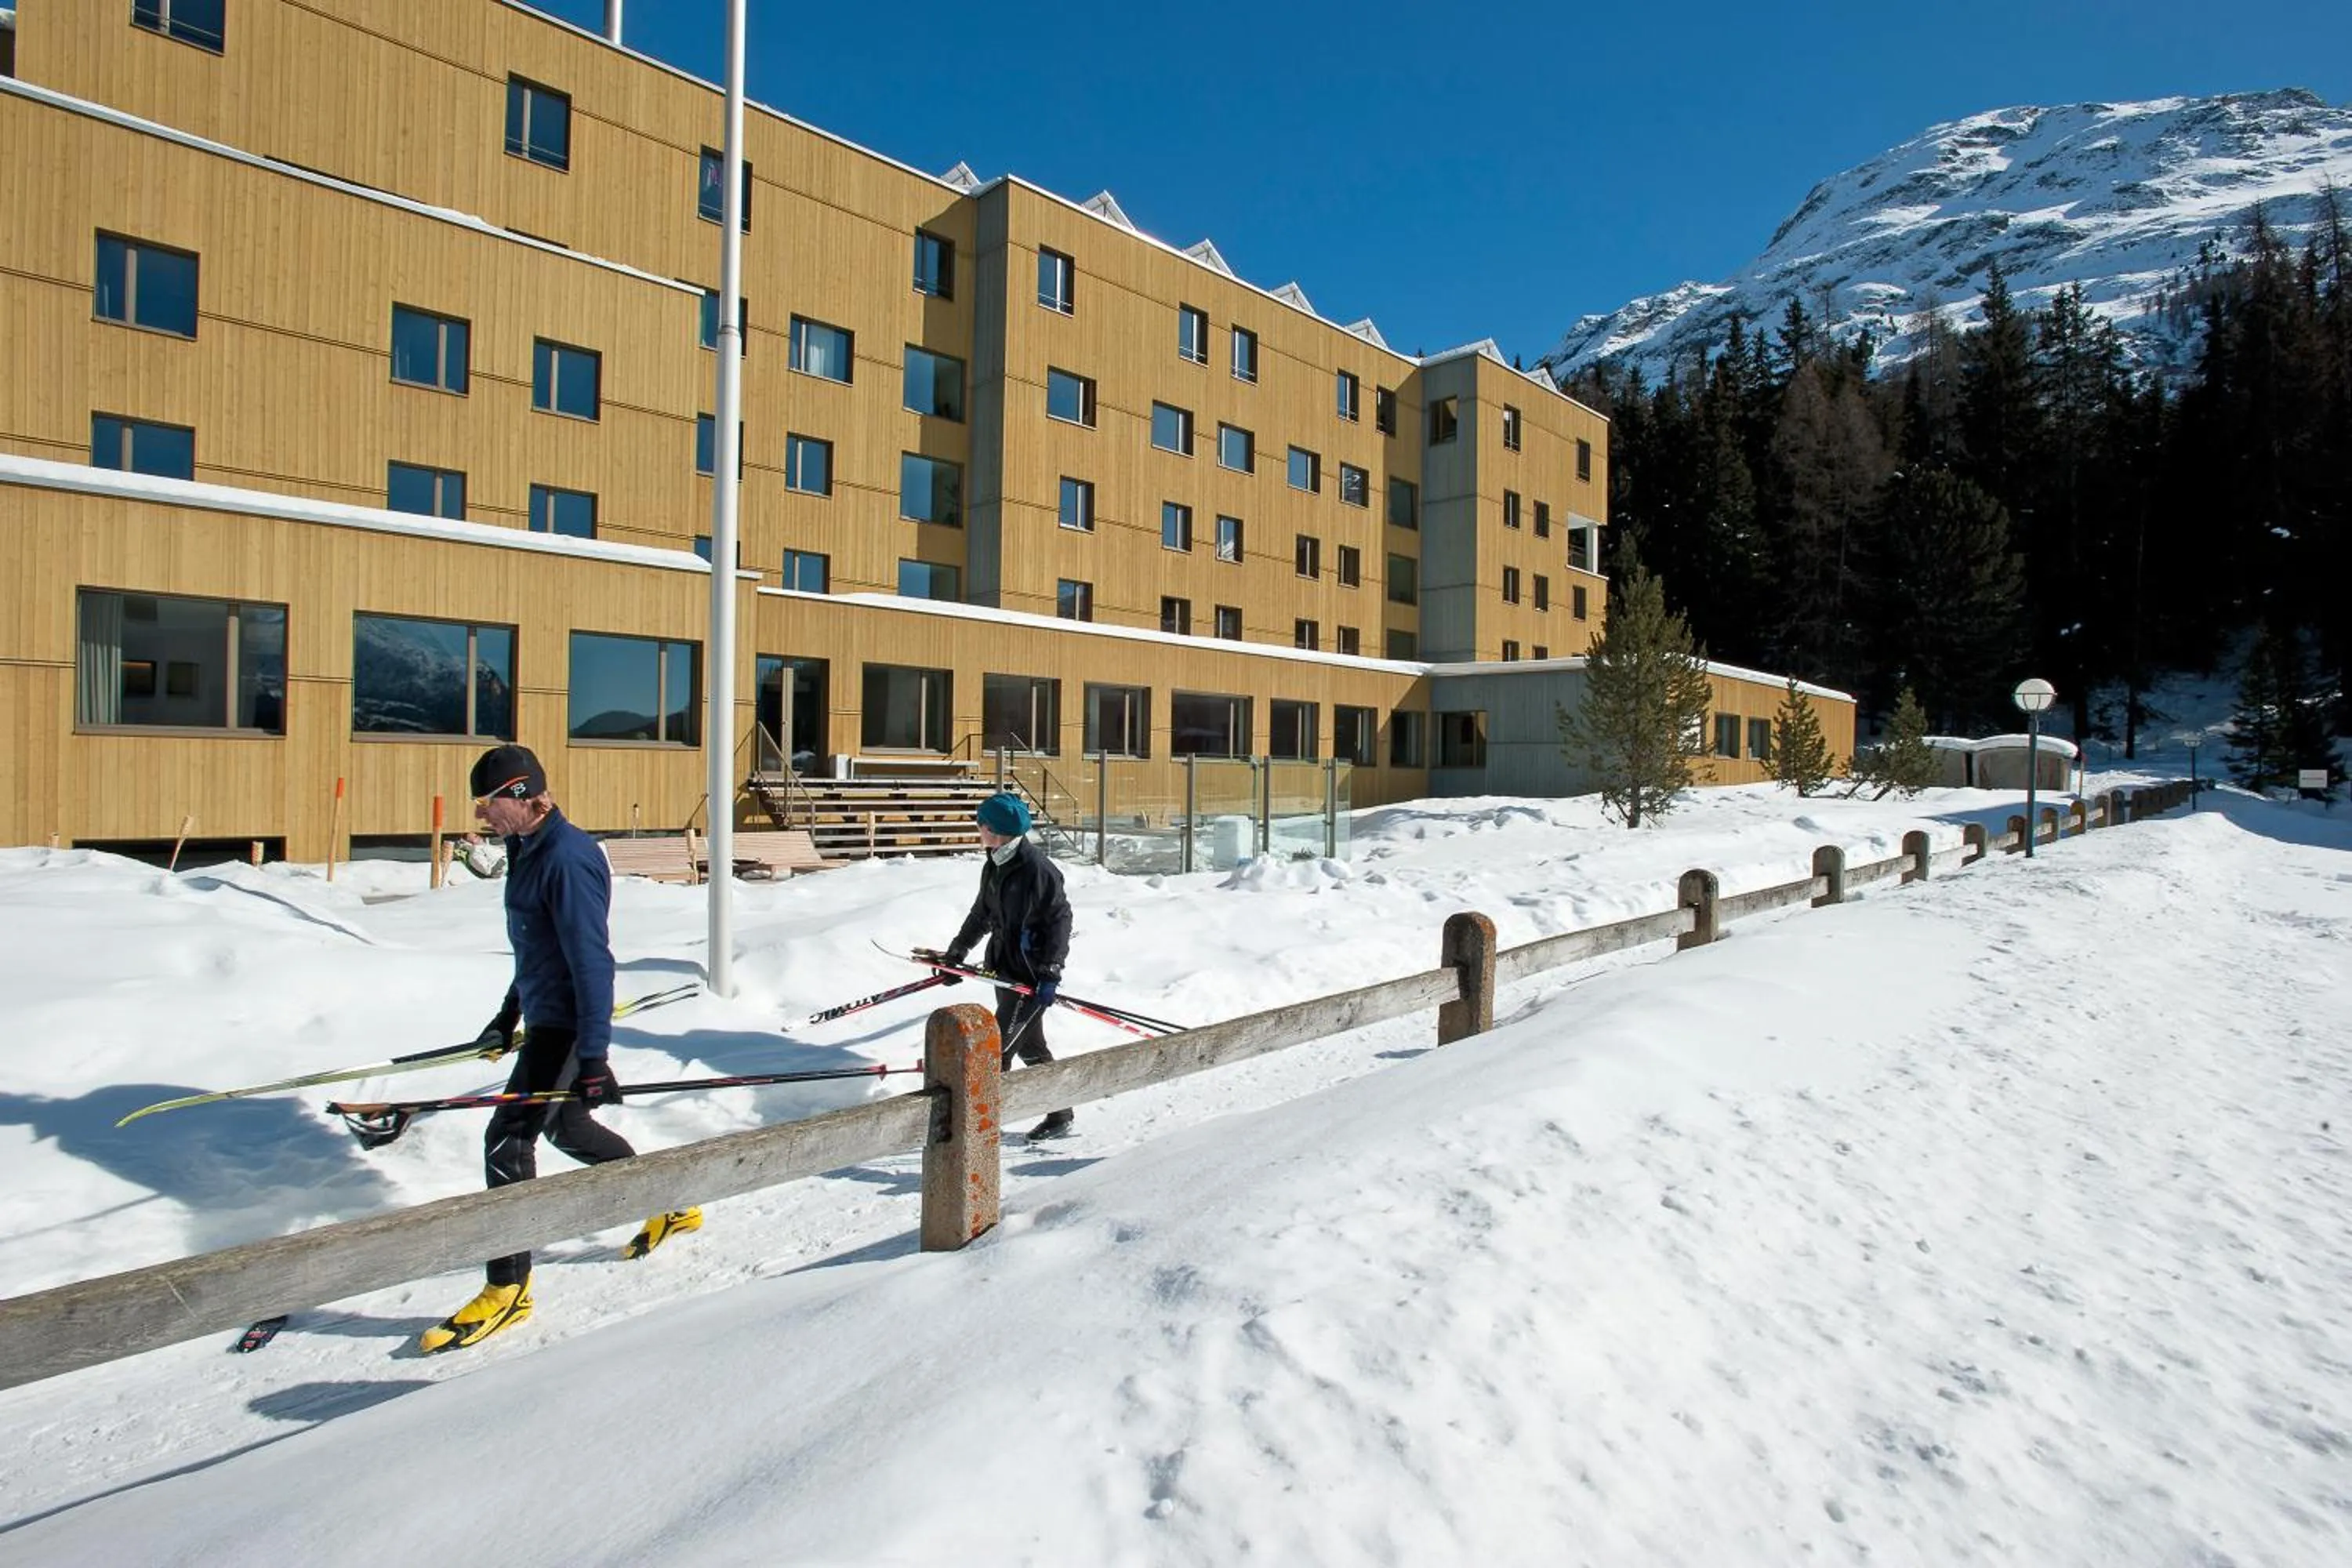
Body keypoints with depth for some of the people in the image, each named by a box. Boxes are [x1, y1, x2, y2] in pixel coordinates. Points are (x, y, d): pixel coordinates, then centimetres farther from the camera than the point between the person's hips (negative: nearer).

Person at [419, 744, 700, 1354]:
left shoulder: (568, 858, -22)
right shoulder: (529, 851, 10)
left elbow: (592, 960, -25)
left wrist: (592, 1057, -27)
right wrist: (508, 1016, 29)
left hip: (568, 1026, -11)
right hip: (545, 1020, 11)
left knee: (507, 1139, -7)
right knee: (565, 1126, 21)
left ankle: (507, 1289, 8)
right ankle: (672, 1206, 35)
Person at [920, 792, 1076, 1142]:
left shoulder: (1038, 867, -18)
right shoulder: (994, 866, 8)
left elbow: (1059, 919, -16)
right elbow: (981, 913, 20)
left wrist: (1050, 973, -18)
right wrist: (956, 952, 22)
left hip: (1033, 973, -9)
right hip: (1005, 967, 9)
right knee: (1029, 1045, 15)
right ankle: (1061, 1114, 28)